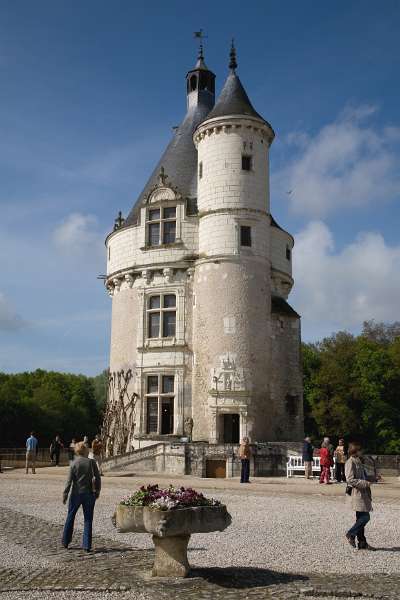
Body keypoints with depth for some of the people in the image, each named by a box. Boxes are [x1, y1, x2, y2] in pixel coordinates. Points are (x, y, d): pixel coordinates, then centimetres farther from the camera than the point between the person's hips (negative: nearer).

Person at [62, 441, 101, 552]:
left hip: (76, 493, 0)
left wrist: (65, 494, 0)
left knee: (70, 517, 16)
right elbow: (97, 478, -4)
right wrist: (97, 491, 8)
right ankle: (87, 545, 3)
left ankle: (65, 542, 24)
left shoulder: (74, 464, -6)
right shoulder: (91, 462, -6)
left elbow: (69, 481, -7)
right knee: (88, 520, 6)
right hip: (89, 494, 0)